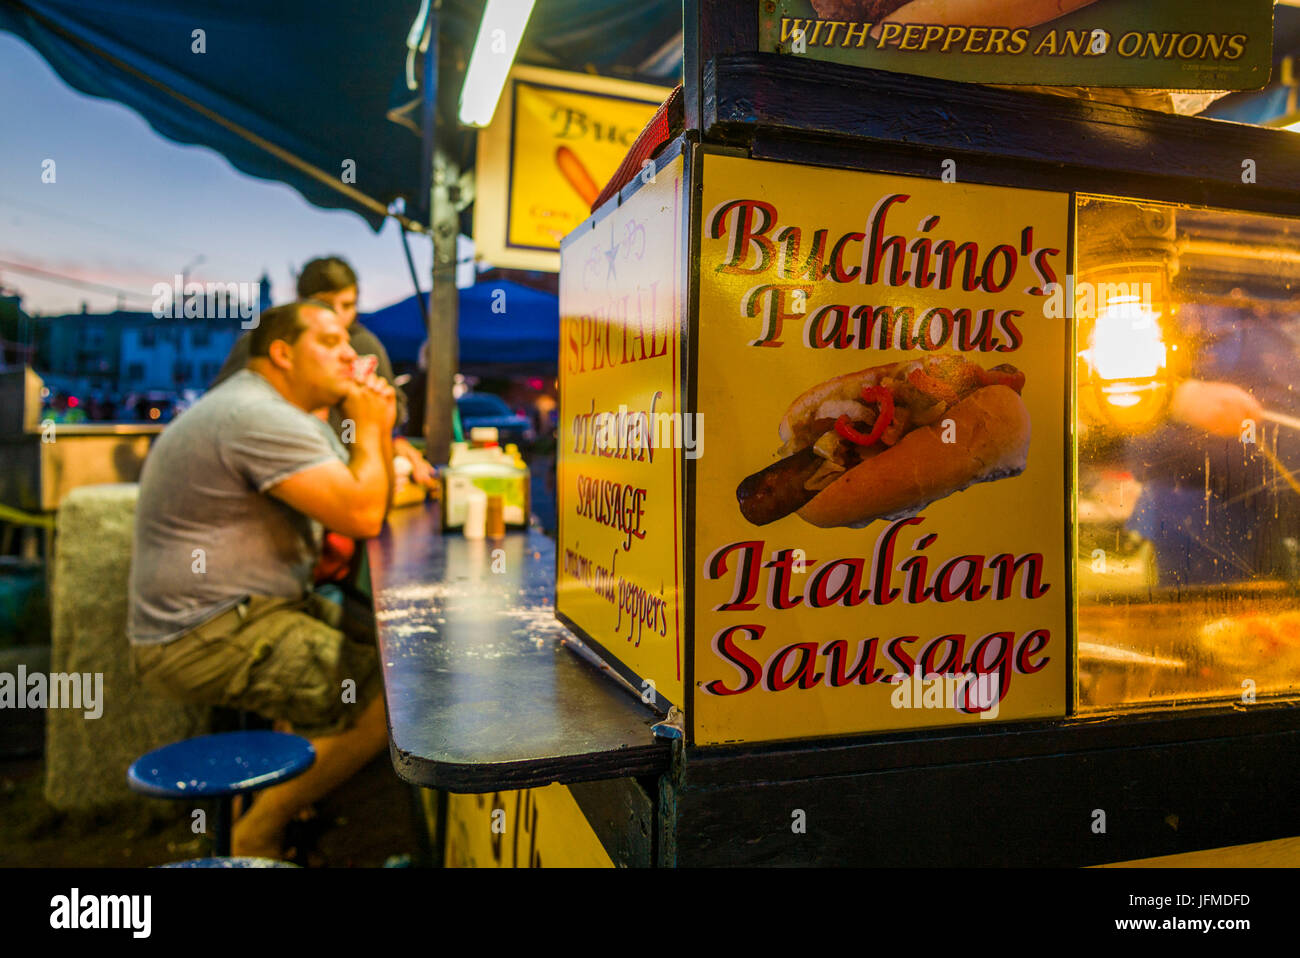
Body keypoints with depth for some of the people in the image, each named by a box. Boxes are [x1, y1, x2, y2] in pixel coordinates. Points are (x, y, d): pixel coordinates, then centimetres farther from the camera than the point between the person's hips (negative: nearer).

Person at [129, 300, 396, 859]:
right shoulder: (260, 419, -20)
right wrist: (369, 427, -11)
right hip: (207, 640, -11)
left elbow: (373, 505, 14)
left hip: (245, 609, 11)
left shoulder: (285, 415, 15)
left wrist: (380, 432, -1)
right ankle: (259, 834, 2)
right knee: (391, 699, -17)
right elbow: (362, 517, -26)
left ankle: (279, 784, 20)